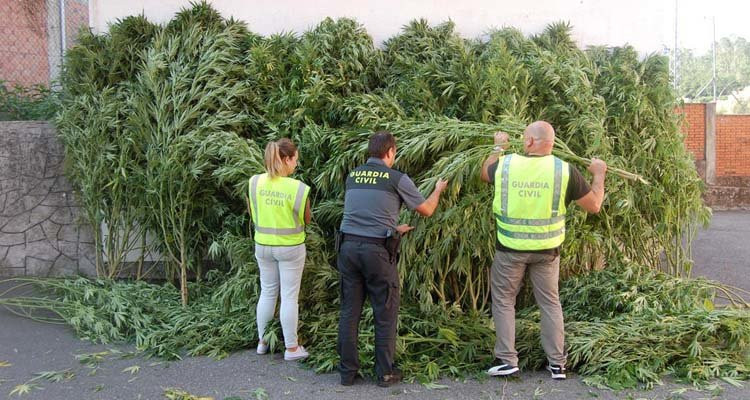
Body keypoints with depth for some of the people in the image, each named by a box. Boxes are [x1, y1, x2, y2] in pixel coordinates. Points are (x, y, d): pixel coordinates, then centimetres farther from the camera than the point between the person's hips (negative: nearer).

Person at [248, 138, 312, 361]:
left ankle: (262, 342, 29)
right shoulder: (297, 188, -19)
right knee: (289, 297, 6)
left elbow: (253, 215, 5)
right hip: (290, 247, -4)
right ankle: (291, 348, 14)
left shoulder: (255, 182, -8)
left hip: (263, 245, 4)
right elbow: (306, 220, -5)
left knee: (267, 293, 18)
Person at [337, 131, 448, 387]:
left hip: (348, 246, 5)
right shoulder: (397, 178, -3)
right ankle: (385, 373, 16)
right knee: (385, 314, 8)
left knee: (349, 312, 11)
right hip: (377, 250, -4)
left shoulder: (352, 176, 11)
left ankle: (347, 372, 18)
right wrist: (438, 190, 29)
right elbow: (426, 210, 9)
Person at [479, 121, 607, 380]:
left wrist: (498, 148, 31)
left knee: (503, 301, 13)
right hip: (546, 249, 1)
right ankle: (557, 363, 18)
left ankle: (506, 360, 12)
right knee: (550, 302, 13)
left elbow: (484, 174, 16)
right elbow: (594, 206, -1)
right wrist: (599, 174, 15)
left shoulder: (505, 164, -8)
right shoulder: (565, 170, -9)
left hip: (510, 248, -1)